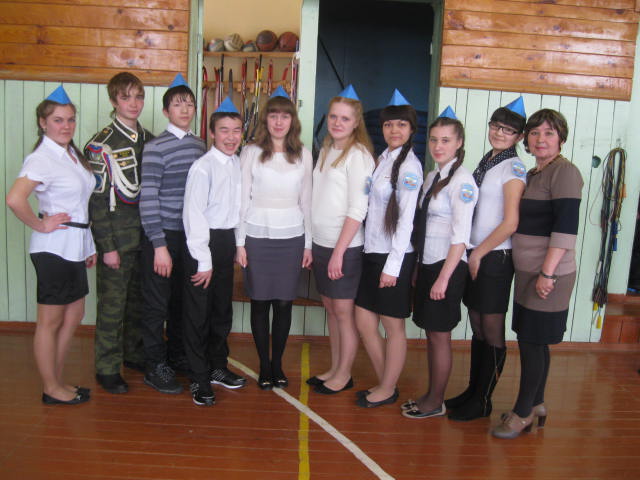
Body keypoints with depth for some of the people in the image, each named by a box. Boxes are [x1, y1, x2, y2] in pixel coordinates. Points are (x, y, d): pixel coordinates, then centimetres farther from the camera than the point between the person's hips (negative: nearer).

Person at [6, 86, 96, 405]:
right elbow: (14, 199, -30)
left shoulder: (73, 155, 11)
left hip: (75, 248, 9)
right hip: (53, 249, -9)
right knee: (50, 322, 5)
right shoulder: (42, 158, -15)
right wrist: (41, 225, -16)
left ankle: (57, 381, 31)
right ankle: (51, 390, 20)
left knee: (73, 317, 16)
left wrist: (90, 246, 14)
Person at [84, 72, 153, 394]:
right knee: (112, 303, 2)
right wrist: (107, 246, -14)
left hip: (145, 235, 5)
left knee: (138, 298, 15)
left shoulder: (149, 140, 10)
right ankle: (107, 368, 16)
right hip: (116, 237, -5)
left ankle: (134, 354, 32)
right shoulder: (101, 144, -8)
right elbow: (96, 199, -11)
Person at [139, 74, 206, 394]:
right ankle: (154, 367, 17)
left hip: (191, 235, 6)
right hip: (163, 235, -6)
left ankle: (177, 354, 33)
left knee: (182, 298, 16)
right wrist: (159, 245, -17)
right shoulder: (156, 147, -10)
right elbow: (148, 199, -14)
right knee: (157, 303, 3)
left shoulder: (200, 145, 10)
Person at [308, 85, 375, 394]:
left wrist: (339, 251, -18)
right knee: (330, 307, 14)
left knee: (343, 311, 2)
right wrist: (313, 244, 11)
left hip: (345, 246, -7)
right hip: (321, 242, 8)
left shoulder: (357, 154, -11)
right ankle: (334, 369, 27)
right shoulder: (326, 151, 12)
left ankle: (344, 375, 18)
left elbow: (357, 209, -16)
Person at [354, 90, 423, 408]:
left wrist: (393, 265, -18)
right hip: (372, 252, 8)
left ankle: (387, 390, 23)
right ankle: (385, 383, 29)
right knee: (364, 323, 12)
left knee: (393, 326, 7)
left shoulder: (409, 166, -12)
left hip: (394, 256, -8)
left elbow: (406, 219, -16)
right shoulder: (382, 160, 12)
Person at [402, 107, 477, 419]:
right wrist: (420, 267, 9)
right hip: (426, 263, 8)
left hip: (447, 266, -7)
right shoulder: (432, 176, 11)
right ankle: (431, 396, 29)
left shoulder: (461, 181, -13)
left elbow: (461, 236, -18)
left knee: (439, 335, 4)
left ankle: (436, 402, 19)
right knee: (430, 333, 15)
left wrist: (444, 277, -19)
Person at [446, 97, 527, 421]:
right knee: (477, 326, 14)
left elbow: (510, 223, -15)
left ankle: (483, 401, 15)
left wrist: (479, 253, -10)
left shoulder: (513, 168, -10)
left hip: (495, 257, -7)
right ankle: (473, 391, 26)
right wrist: (471, 252, 9)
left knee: (492, 330, 3)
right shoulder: (485, 162, 12)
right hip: (474, 254, 7)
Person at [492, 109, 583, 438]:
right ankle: (536, 406, 29)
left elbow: (566, 227, -19)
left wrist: (547, 273, -21)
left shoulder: (564, 172, -12)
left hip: (548, 275, -8)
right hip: (527, 272, 8)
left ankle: (523, 413, 14)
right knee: (533, 341, 15)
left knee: (532, 341, 0)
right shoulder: (532, 174, 14)